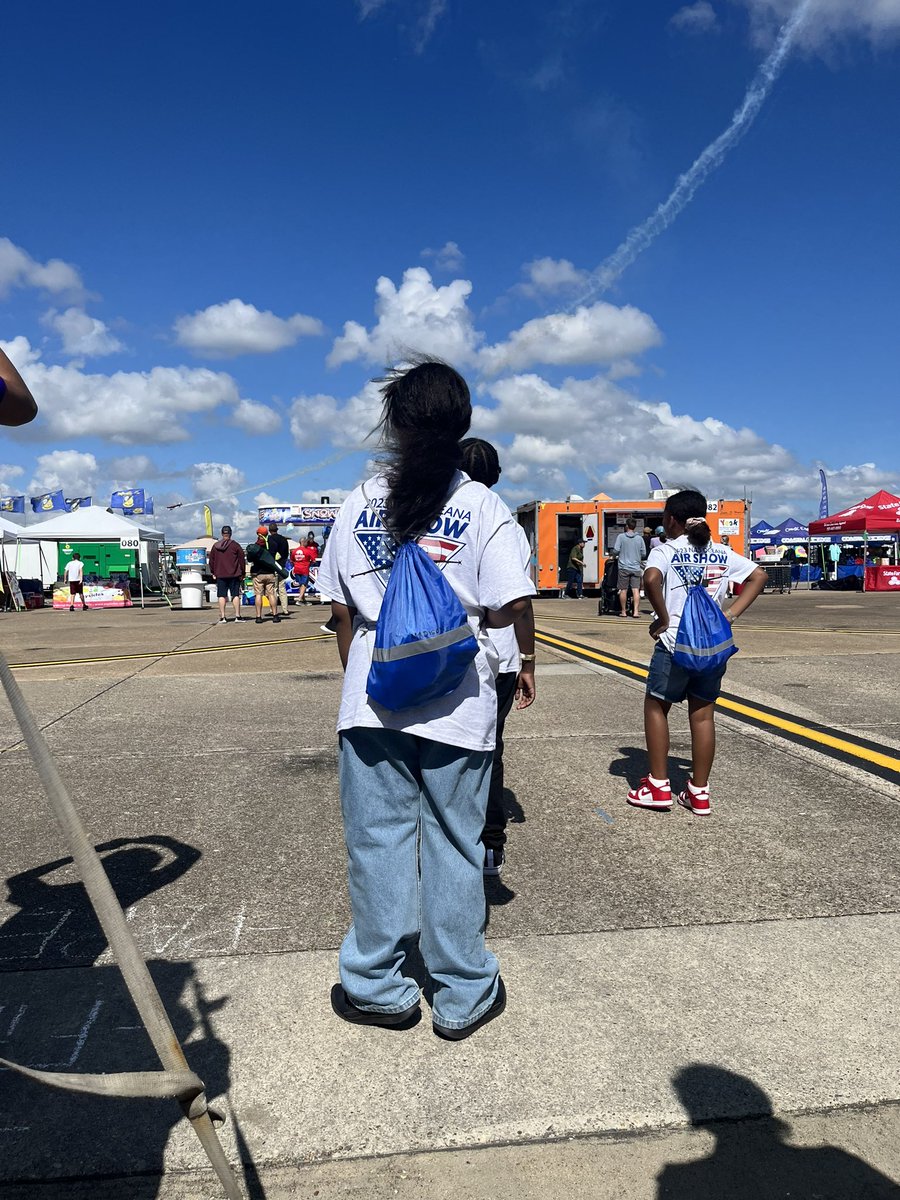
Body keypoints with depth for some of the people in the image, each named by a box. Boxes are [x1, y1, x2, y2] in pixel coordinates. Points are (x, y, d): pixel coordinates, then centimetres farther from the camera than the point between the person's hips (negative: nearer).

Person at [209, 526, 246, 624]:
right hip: (234, 575, -2)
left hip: (220, 575, 2)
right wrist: (242, 573, 6)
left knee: (222, 596, 3)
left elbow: (211, 561, 11)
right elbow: (242, 560, -2)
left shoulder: (215, 546, 5)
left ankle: (222, 617, 1)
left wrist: (213, 572, 21)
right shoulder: (236, 545, -3)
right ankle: (237, 616, -1)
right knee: (235, 595, 2)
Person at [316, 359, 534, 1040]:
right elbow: (512, 606, -11)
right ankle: (462, 997, 25)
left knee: (376, 839, 12)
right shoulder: (484, 507, -5)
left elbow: (342, 608, 4)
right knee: (454, 846, 10)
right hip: (455, 701, -1)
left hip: (372, 696, 2)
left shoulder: (361, 503, 2)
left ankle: (377, 989, 27)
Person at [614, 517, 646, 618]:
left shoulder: (621, 537, -4)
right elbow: (644, 554, 6)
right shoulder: (639, 538, 3)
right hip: (636, 567, 1)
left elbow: (616, 550, -8)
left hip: (624, 567, -1)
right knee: (636, 590, -1)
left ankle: (623, 611, 11)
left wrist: (617, 556, 14)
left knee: (623, 590, 5)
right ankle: (636, 611, -7)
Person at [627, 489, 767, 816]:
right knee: (703, 716, 10)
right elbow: (758, 576, 12)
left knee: (655, 707, 11)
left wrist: (663, 618, -14)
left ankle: (658, 787, 13)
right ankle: (699, 793, 16)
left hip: (676, 644, -5)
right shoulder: (722, 553, 10)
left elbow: (651, 580, -26)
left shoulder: (666, 551, -6)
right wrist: (731, 615, 7)